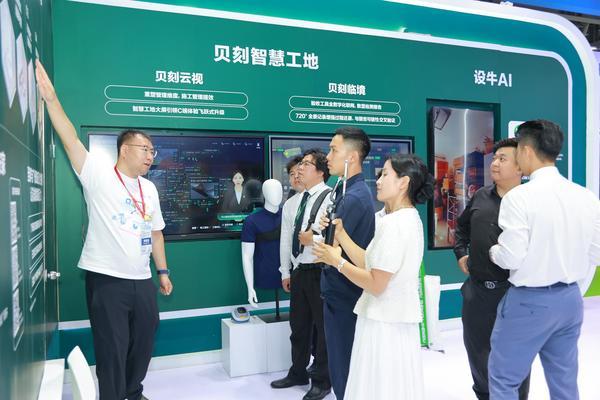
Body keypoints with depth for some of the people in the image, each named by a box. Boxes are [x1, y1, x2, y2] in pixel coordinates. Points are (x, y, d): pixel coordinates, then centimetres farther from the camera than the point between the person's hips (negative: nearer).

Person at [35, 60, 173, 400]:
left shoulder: (149, 188, 11)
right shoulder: (99, 176, -6)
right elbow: (71, 140, -17)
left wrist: (163, 272, 15)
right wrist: (51, 97, -26)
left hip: (142, 280, 6)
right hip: (106, 279, -6)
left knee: (144, 341, 17)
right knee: (112, 348, 3)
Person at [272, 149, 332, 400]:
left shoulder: (331, 198, -12)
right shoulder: (292, 203, 12)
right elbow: (285, 239, 14)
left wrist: (314, 239, -24)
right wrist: (285, 271, 13)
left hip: (320, 271, -7)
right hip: (299, 271, 7)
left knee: (322, 326, 6)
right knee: (298, 325, 19)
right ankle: (298, 373, 37)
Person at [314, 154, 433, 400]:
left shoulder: (394, 223, -20)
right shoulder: (406, 219, 11)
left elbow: (376, 284, -22)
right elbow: (369, 264, 8)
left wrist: (337, 261, -12)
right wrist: (340, 233, 5)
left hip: (384, 322, -10)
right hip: (395, 318, 10)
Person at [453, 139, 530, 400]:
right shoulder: (480, 197, 8)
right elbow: (461, 226, 24)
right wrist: (460, 253, 15)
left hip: (513, 290, -6)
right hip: (476, 288, 6)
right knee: (477, 347, 19)